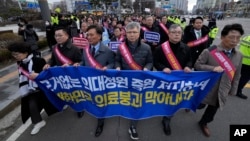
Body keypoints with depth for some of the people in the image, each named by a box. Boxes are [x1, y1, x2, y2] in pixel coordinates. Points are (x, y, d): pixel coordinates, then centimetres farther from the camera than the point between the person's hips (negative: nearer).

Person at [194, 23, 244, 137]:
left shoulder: (239, 56, -1)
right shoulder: (209, 51, -18)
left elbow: (236, 75, 7)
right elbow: (197, 65, -15)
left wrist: (233, 91, 10)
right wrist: (213, 68, -29)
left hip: (222, 91, 5)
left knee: (213, 109, 19)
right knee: (200, 105, 14)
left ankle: (203, 123, 46)